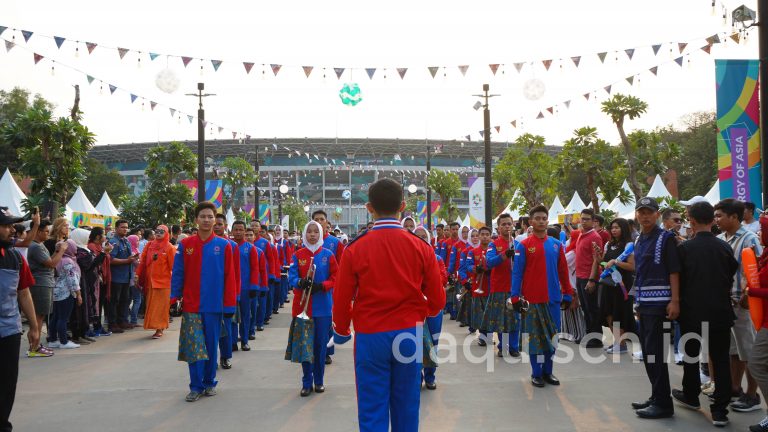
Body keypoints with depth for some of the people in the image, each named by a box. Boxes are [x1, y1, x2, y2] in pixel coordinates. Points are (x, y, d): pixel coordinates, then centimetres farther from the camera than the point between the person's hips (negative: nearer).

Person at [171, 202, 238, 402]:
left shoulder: (224, 245, -2)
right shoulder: (185, 245, 0)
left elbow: (230, 277, -2)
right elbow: (177, 274, 3)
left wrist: (229, 305, -3)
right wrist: (174, 298, -1)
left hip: (214, 305, 0)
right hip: (191, 305, 0)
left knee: (211, 346, 10)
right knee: (193, 347, 1)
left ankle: (209, 383, 25)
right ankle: (196, 387, 11)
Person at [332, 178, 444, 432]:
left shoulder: (355, 249, -8)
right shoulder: (421, 247, -5)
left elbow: (341, 299, -2)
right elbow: (437, 301, 0)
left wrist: (341, 332, 17)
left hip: (369, 337, -1)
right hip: (409, 335, 2)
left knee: (372, 411, 6)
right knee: (406, 408, 14)